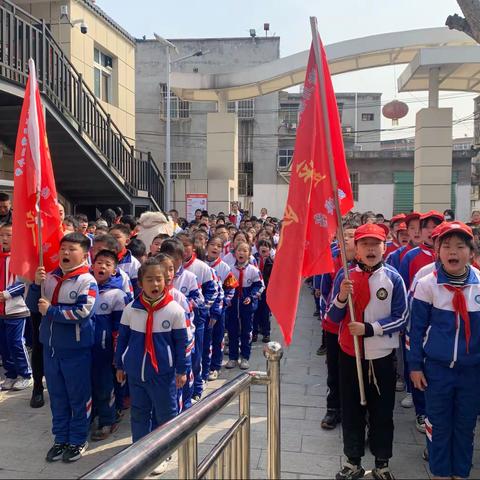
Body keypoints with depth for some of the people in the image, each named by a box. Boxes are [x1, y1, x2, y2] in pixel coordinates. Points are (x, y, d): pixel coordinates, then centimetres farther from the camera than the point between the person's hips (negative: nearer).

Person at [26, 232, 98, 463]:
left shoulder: (87, 281, -14)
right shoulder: (50, 277, 2)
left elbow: (83, 312, -24)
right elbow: (33, 305, 8)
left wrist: (50, 311, -17)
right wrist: (36, 285, -9)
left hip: (76, 348, -5)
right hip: (50, 346, 6)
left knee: (78, 396, 8)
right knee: (57, 396, 17)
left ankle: (78, 440, 24)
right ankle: (60, 438, 31)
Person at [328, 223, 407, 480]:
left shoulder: (393, 278, -6)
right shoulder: (345, 276, -2)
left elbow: (400, 318, -6)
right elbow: (334, 317, -1)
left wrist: (369, 329, -17)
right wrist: (341, 297, -21)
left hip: (382, 356, -1)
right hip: (350, 354, 1)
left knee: (382, 411, 11)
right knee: (351, 410, 12)